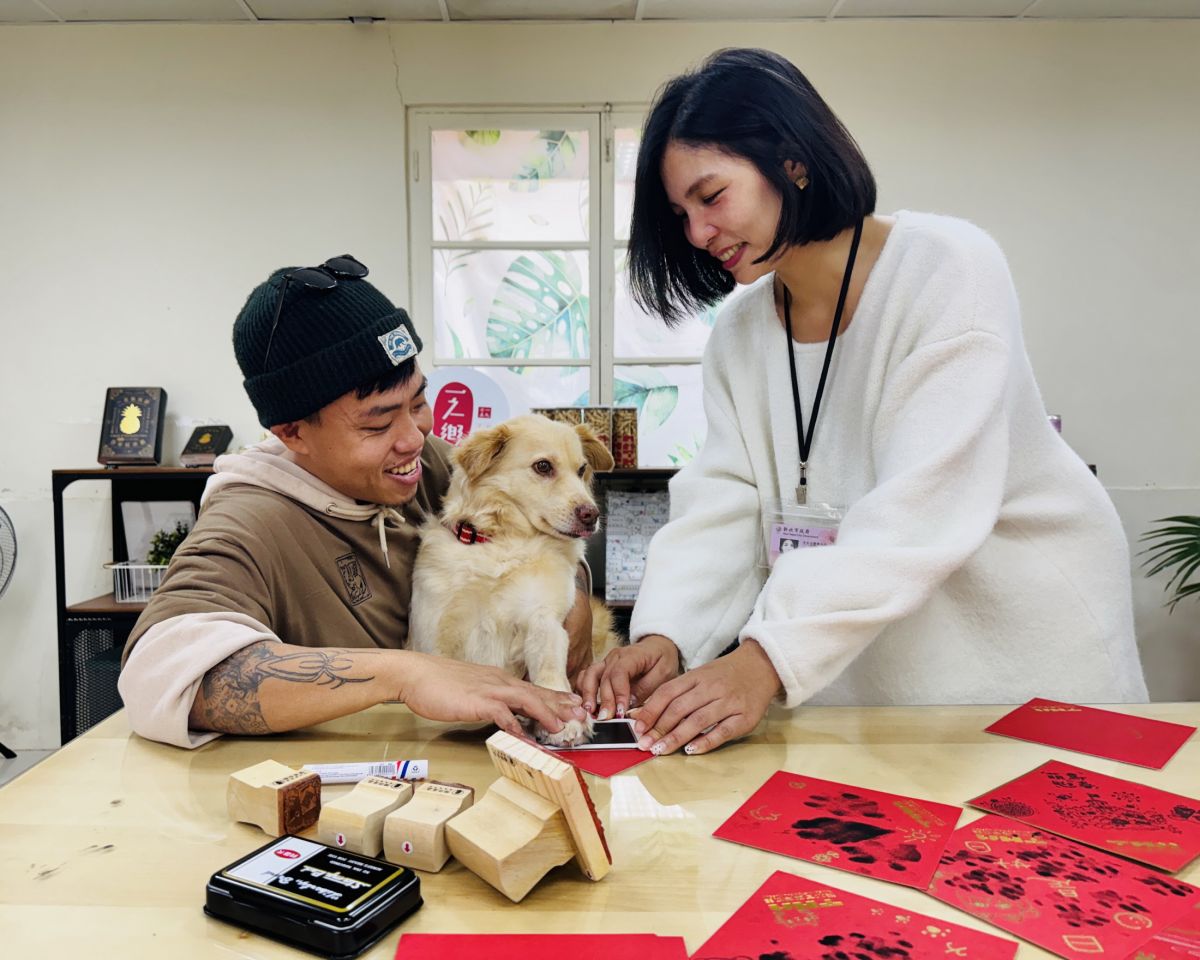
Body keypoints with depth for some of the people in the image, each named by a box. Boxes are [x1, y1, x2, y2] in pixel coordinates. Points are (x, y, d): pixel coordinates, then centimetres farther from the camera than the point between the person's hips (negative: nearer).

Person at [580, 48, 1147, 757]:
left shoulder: (948, 268, -19)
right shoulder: (740, 334, 0)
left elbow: (920, 511, -30)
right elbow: (720, 506, -8)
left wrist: (769, 658, -37)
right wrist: (664, 634, -25)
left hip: (1023, 639, -3)